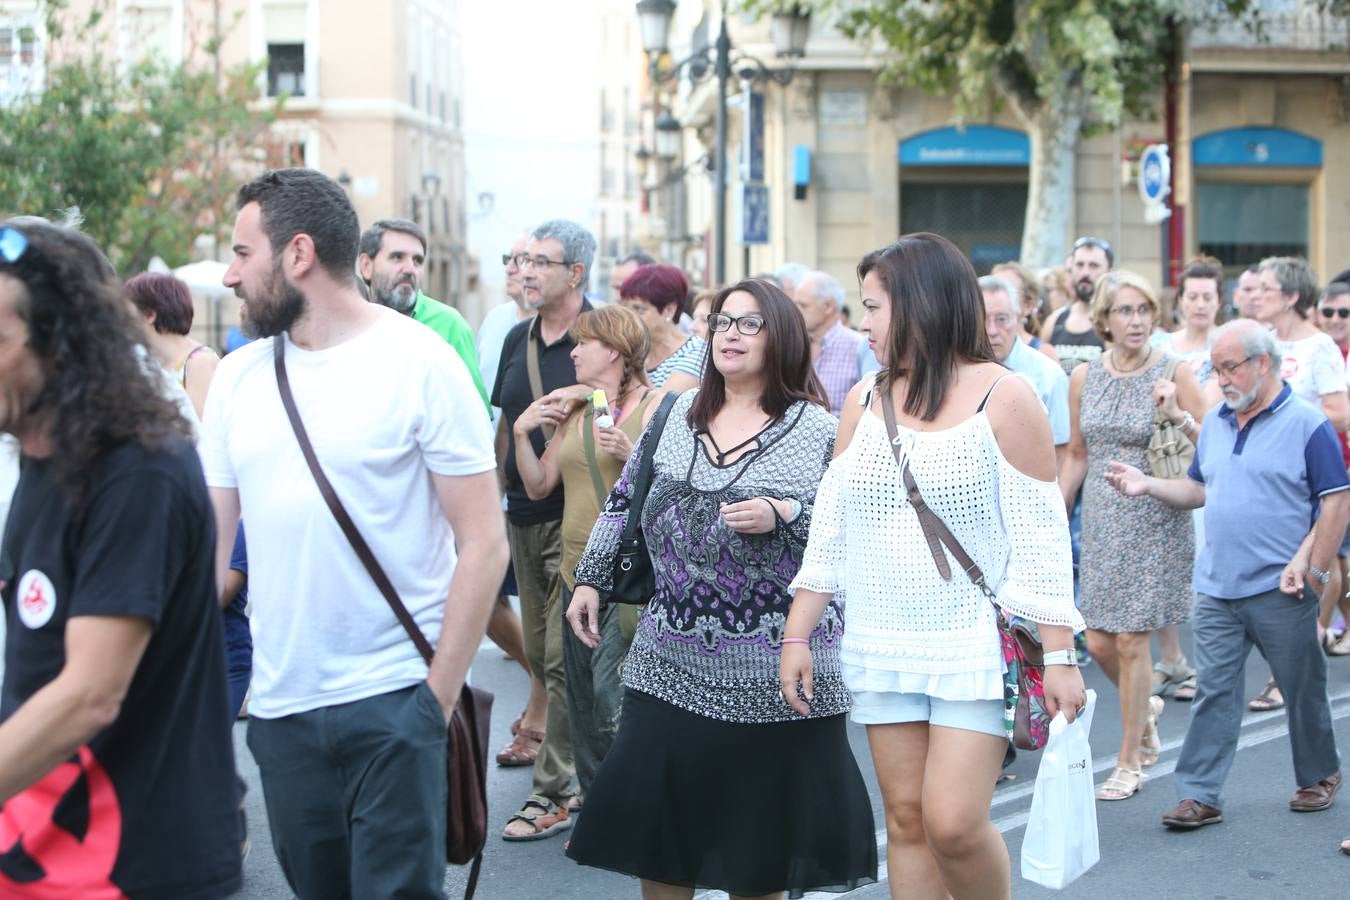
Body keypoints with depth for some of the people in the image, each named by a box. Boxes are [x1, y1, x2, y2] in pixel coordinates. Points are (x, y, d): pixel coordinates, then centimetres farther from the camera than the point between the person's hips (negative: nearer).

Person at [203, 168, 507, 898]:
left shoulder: (420, 363, -8)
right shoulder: (237, 377, 6)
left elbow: (483, 544, -8)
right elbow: (207, 538, 10)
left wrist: (438, 697, -11)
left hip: (392, 699, -5)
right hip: (278, 705, 5)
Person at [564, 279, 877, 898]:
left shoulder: (818, 430, -3)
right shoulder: (674, 416, 10)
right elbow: (624, 502, 16)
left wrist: (782, 515, -21)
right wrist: (591, 580, 13)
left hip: (772, 667, -4)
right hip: (673, 659, 4)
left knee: (759, 832, 5)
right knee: (655, 823, 7)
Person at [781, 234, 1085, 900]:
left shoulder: (1003, 399, -8)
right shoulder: (863, 401, 7)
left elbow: (1041, 538, -8)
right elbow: (829, 531, 10)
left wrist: (1059, 656, -11)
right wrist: (796, 636, 7)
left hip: (977, 648, -5)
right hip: (882, 647, 5)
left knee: (953, 823, -12)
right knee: (905, 819, 6)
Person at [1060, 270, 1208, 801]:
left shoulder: (1173, 375, -7)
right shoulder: (1084, 378, 5)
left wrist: (1177, 415, -23)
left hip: (1154, 522, -4)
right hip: (1100, 520, 4)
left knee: (1130, 638, -4)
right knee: (1098, 642, 4)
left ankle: (1130, 762, 10)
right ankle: (1146, 706, 36)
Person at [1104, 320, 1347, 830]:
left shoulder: (1307, 424, -8)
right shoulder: (1215, 423, 12)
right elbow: (1198, 490, 20)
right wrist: (1148, 486, 4)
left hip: (1280, 590, -5)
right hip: (1217, 587, 5)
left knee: (1303, 690, 11)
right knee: (1214, 693, 2)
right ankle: (1199, 796, 2)